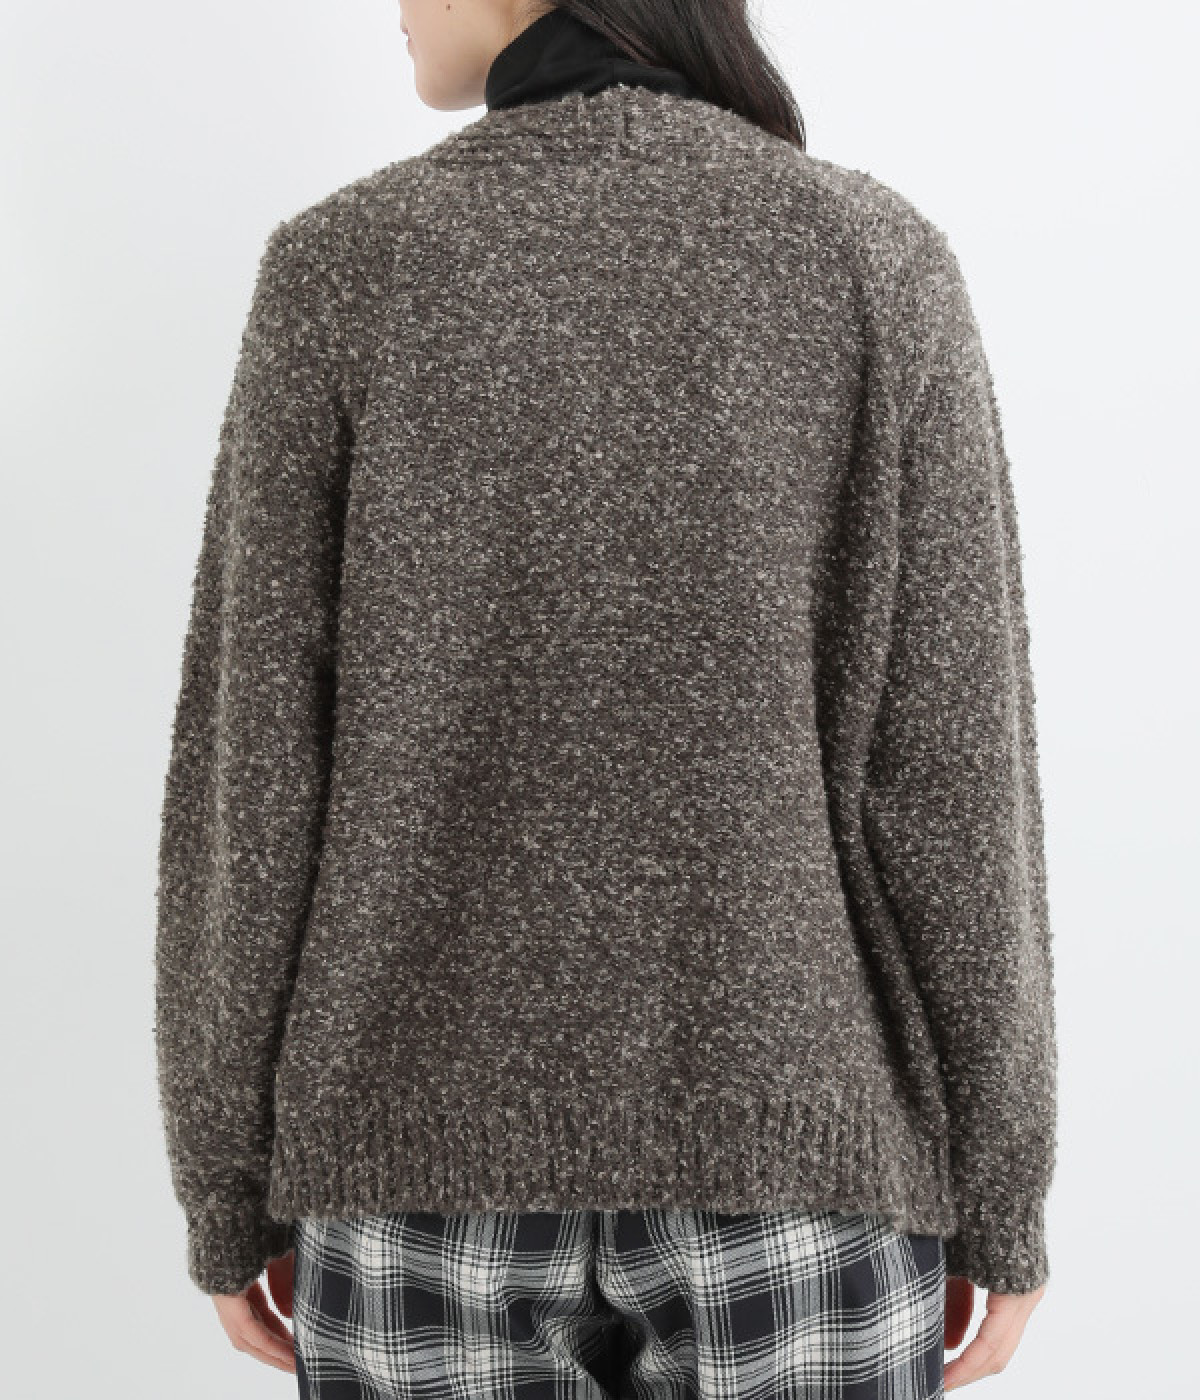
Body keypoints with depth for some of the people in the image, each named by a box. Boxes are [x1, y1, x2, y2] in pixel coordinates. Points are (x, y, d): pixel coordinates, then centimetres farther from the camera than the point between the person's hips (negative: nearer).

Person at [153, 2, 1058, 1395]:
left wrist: (229, 1186, 6)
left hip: (441, 1149, 1)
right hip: (769, 1148, 0)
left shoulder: (340, 269, -5)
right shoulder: (877, 261, -5)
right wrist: (999, 1191, 3)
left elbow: (253, 763, -5)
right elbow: (945, 760, -8)